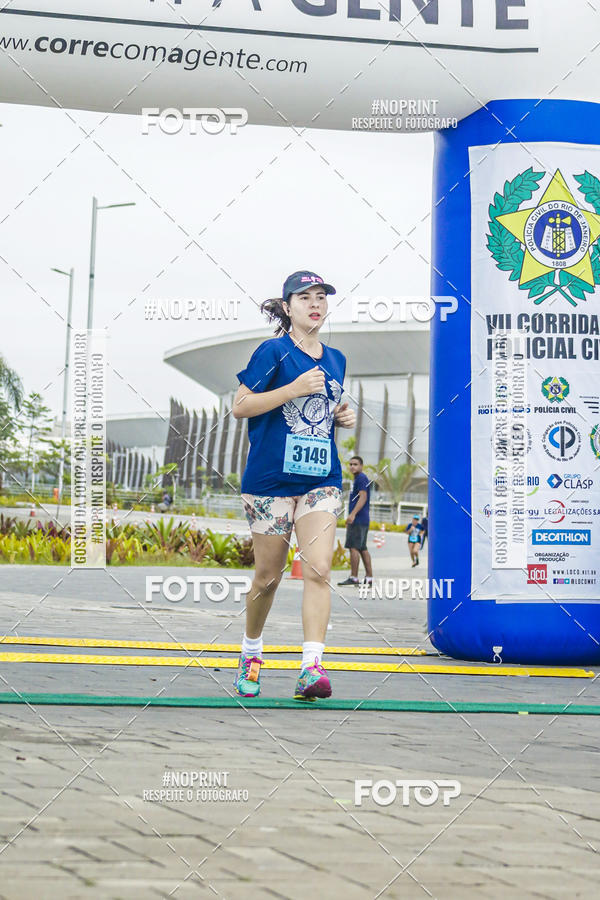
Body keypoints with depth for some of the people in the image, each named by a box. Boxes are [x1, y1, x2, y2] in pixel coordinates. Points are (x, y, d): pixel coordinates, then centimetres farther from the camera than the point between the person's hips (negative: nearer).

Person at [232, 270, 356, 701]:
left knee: (318, 569, -14)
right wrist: (295, 388, -16)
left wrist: (344, 416, 7)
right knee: (268, 575, 6)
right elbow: (240, 406, -8)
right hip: (271, 477, -4)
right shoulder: (273, 352, -4)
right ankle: (251, 652, 30)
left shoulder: (335, 359, 15)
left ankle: (312, 666, -20)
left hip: (322, 479, 4)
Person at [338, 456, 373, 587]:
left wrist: (353, 514, -25)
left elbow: (363, 497, -18)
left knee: (353, 547, -11)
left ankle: (353, 577, -12)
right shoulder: (357, 479, 22)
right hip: (362, 520, 10)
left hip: (358, 520, -10)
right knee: (362, 548, 10)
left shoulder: (361, 478, -8)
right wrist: (350, 518, 28)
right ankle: (369, 577, 10)